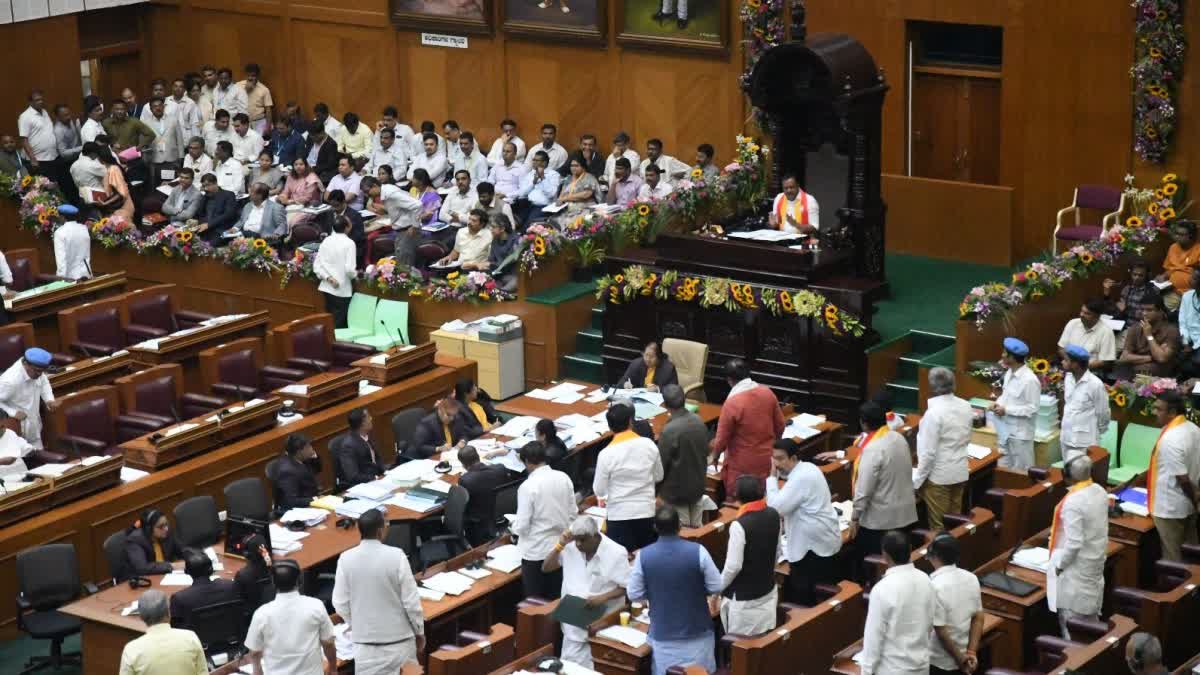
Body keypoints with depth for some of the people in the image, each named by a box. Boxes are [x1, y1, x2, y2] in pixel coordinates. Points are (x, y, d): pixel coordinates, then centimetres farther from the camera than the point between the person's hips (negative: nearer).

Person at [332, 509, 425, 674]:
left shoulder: (346, 559, -7)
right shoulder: (396, 556, -15)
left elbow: (340, 603, 0)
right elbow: (411, 600, -10)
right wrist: (419, 632, 5)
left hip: (365, 642, 2)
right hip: (399, 638, -2)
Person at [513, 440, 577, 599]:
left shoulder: (527, 486, -19)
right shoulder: (563, 478, -3)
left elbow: (522, 526, -16)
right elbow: (573, 513, 4)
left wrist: (514, 525, 6)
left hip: (536, 551, -5)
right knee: (556, 598, 16)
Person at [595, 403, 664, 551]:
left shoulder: (607, 454, -15)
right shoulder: (649, 444, -6)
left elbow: (599, 490, -6)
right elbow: (659, 476, 9)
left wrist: (603, 498, 16)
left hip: (620, 514, -3)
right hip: (646, 511, 3)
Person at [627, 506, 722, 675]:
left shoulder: (643, 556, -12)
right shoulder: (697, 551, -15)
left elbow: (634, 594, -4)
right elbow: (716, 587, -8)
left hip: (663, 634, 0)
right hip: (697, 631, 0)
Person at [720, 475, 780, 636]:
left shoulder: (739, 525, -25)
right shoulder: (773, 515, -4)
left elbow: (733, 566, -21)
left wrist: (717, 588, -6)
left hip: (743, 597, -7)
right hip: (768, 589, 7)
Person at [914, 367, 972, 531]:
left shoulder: (934, 412, -22)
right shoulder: (965, 406, 0)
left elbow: (928, 451, -21)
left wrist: (918, 479, -11)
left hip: (939, 475, -7)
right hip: (961, 472, 7)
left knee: (939, 525, 4)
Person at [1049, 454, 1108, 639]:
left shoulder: (1073, 502, -28)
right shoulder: (1100, 492, -3)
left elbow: (1074, 542, -27)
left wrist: (1060, 564, -13)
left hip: (1077, 564, -8)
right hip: (1096, 558, 8)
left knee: (1071, 613, 5)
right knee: (1090, 609, 20)